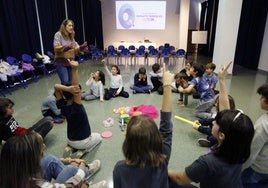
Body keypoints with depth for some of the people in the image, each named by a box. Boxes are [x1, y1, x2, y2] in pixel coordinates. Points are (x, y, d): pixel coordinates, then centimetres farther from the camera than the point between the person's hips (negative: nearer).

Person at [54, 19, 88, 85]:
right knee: (65, 82, -17)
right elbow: (56, 48, -15)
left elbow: (76, 48, 12)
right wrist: (67, 47, -30)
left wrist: (81, 47, -9)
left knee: (70, 82, 6)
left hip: (70, 62, 6)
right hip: (61, 62, -6)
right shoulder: (58, 34, -4)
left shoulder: (71, 37, 13)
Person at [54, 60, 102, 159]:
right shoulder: (77, 107, -30)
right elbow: (75, 86, -41)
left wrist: (67, 88, -38)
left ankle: (70, 148, 13)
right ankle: (82, 151, 5)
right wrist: (75, 69, -51)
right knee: (98, 136, 27)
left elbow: (56, 86, -18)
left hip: (70, 140, 5)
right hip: (83, 141, -5)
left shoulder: (63, 107, -15)